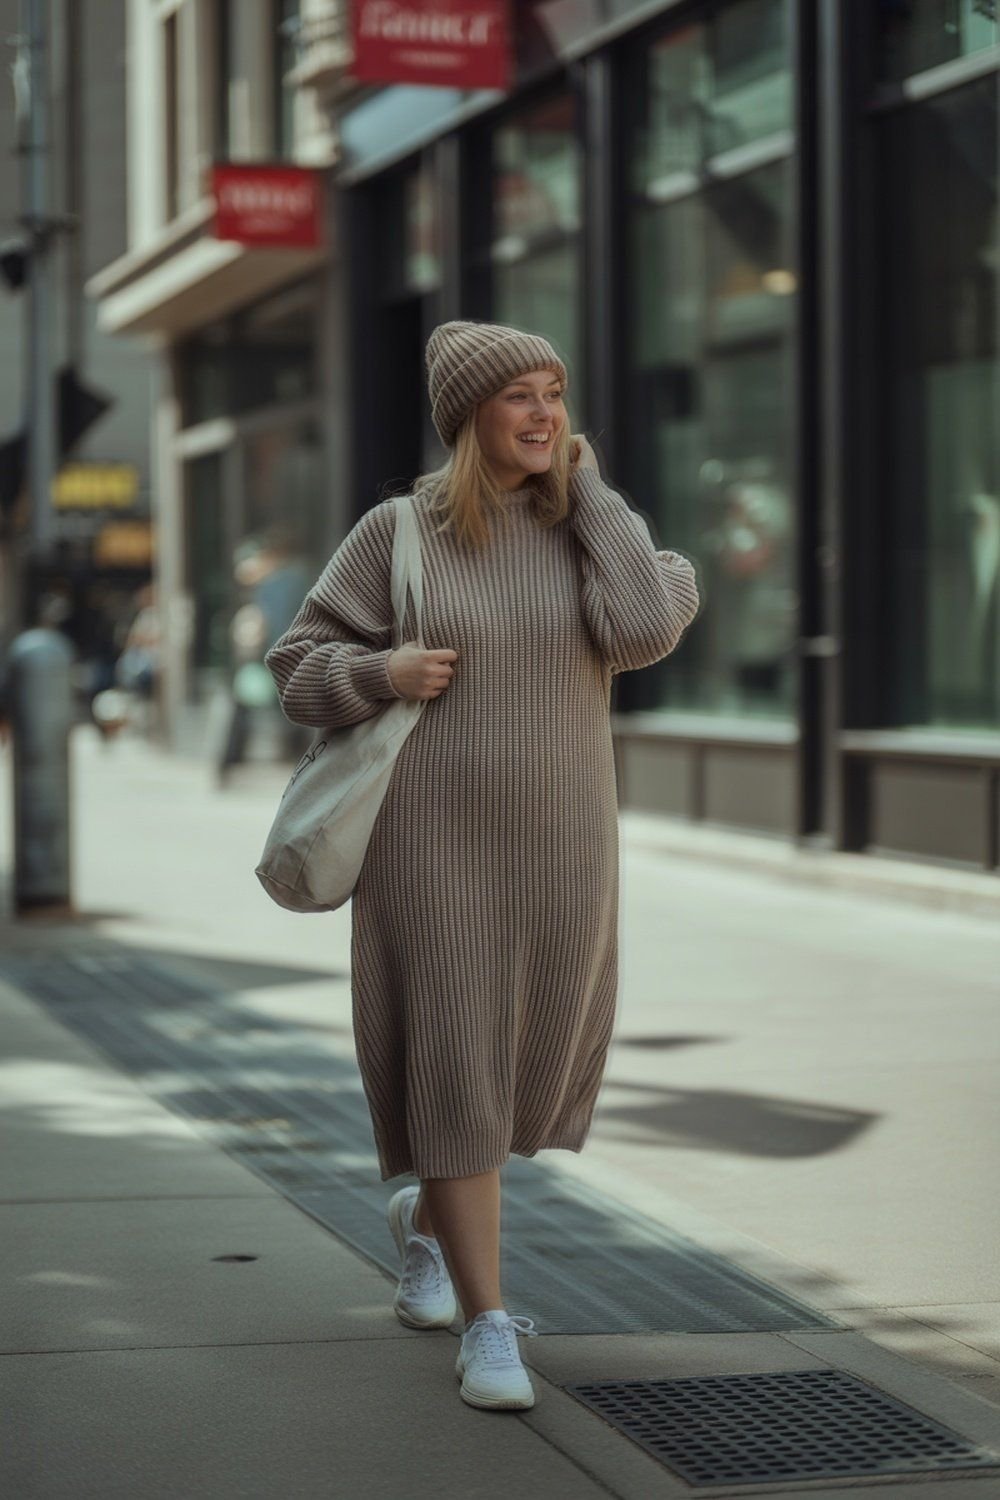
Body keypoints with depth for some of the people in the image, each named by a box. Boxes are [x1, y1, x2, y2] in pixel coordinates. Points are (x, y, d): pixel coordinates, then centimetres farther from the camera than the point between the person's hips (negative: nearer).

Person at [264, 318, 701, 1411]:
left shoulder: (595, 529, 2)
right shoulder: (395, 533, -3)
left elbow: (645, 629, -18)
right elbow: (300, 665, 1)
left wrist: (588, 489, -9)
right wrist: (383, 672, -19)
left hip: (557, 841, 3)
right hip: (433, 838, -3)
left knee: (531, 1063, 13)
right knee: (452, 1063, -7)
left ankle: (426, 1211, 43)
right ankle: (488, 1327, 0)